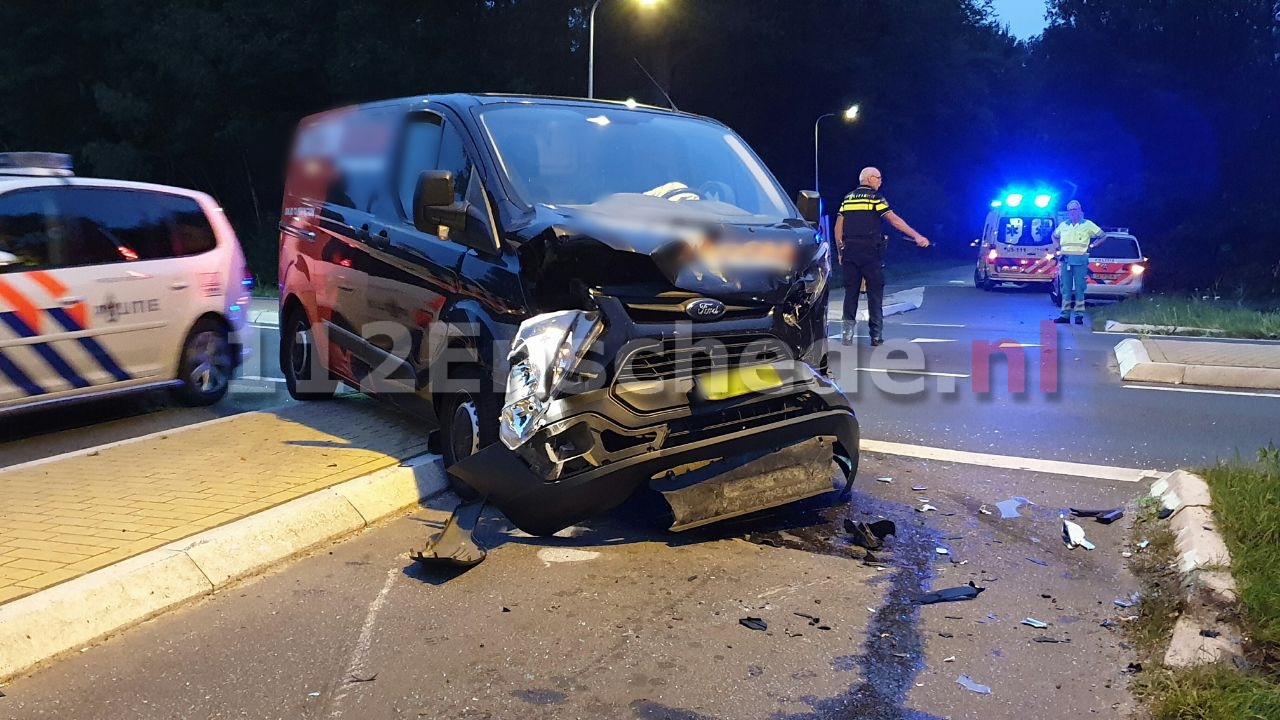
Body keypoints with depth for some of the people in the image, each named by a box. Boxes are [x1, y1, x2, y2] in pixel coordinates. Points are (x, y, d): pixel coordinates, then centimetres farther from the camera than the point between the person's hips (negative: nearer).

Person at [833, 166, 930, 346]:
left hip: (850, 253, 4)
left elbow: (838, 228, 9)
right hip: (871, 253, -4)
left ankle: (848, 327, -3)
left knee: (851, 292, 8)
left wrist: (840, 252, 16)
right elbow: (895, 220, -10)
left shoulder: (848, 198, 12)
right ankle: (876, 335, 4)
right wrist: (917, 236, -11)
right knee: (875, 293, 3)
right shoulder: (875, 198, -2)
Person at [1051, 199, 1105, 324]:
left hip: (1080, 261, -3)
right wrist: (1058, 247, 17)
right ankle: (1065, 315, 6)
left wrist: (1091, 246, 4)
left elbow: (1102, 235, 10)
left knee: (1079, 288, -4)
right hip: (1065, 259, 3)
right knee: (1065, 288, 3)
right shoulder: (1063, 225, 13)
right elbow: (1054, 235, 32)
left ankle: (1079, 315, -1)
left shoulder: (1087, 224, 4)